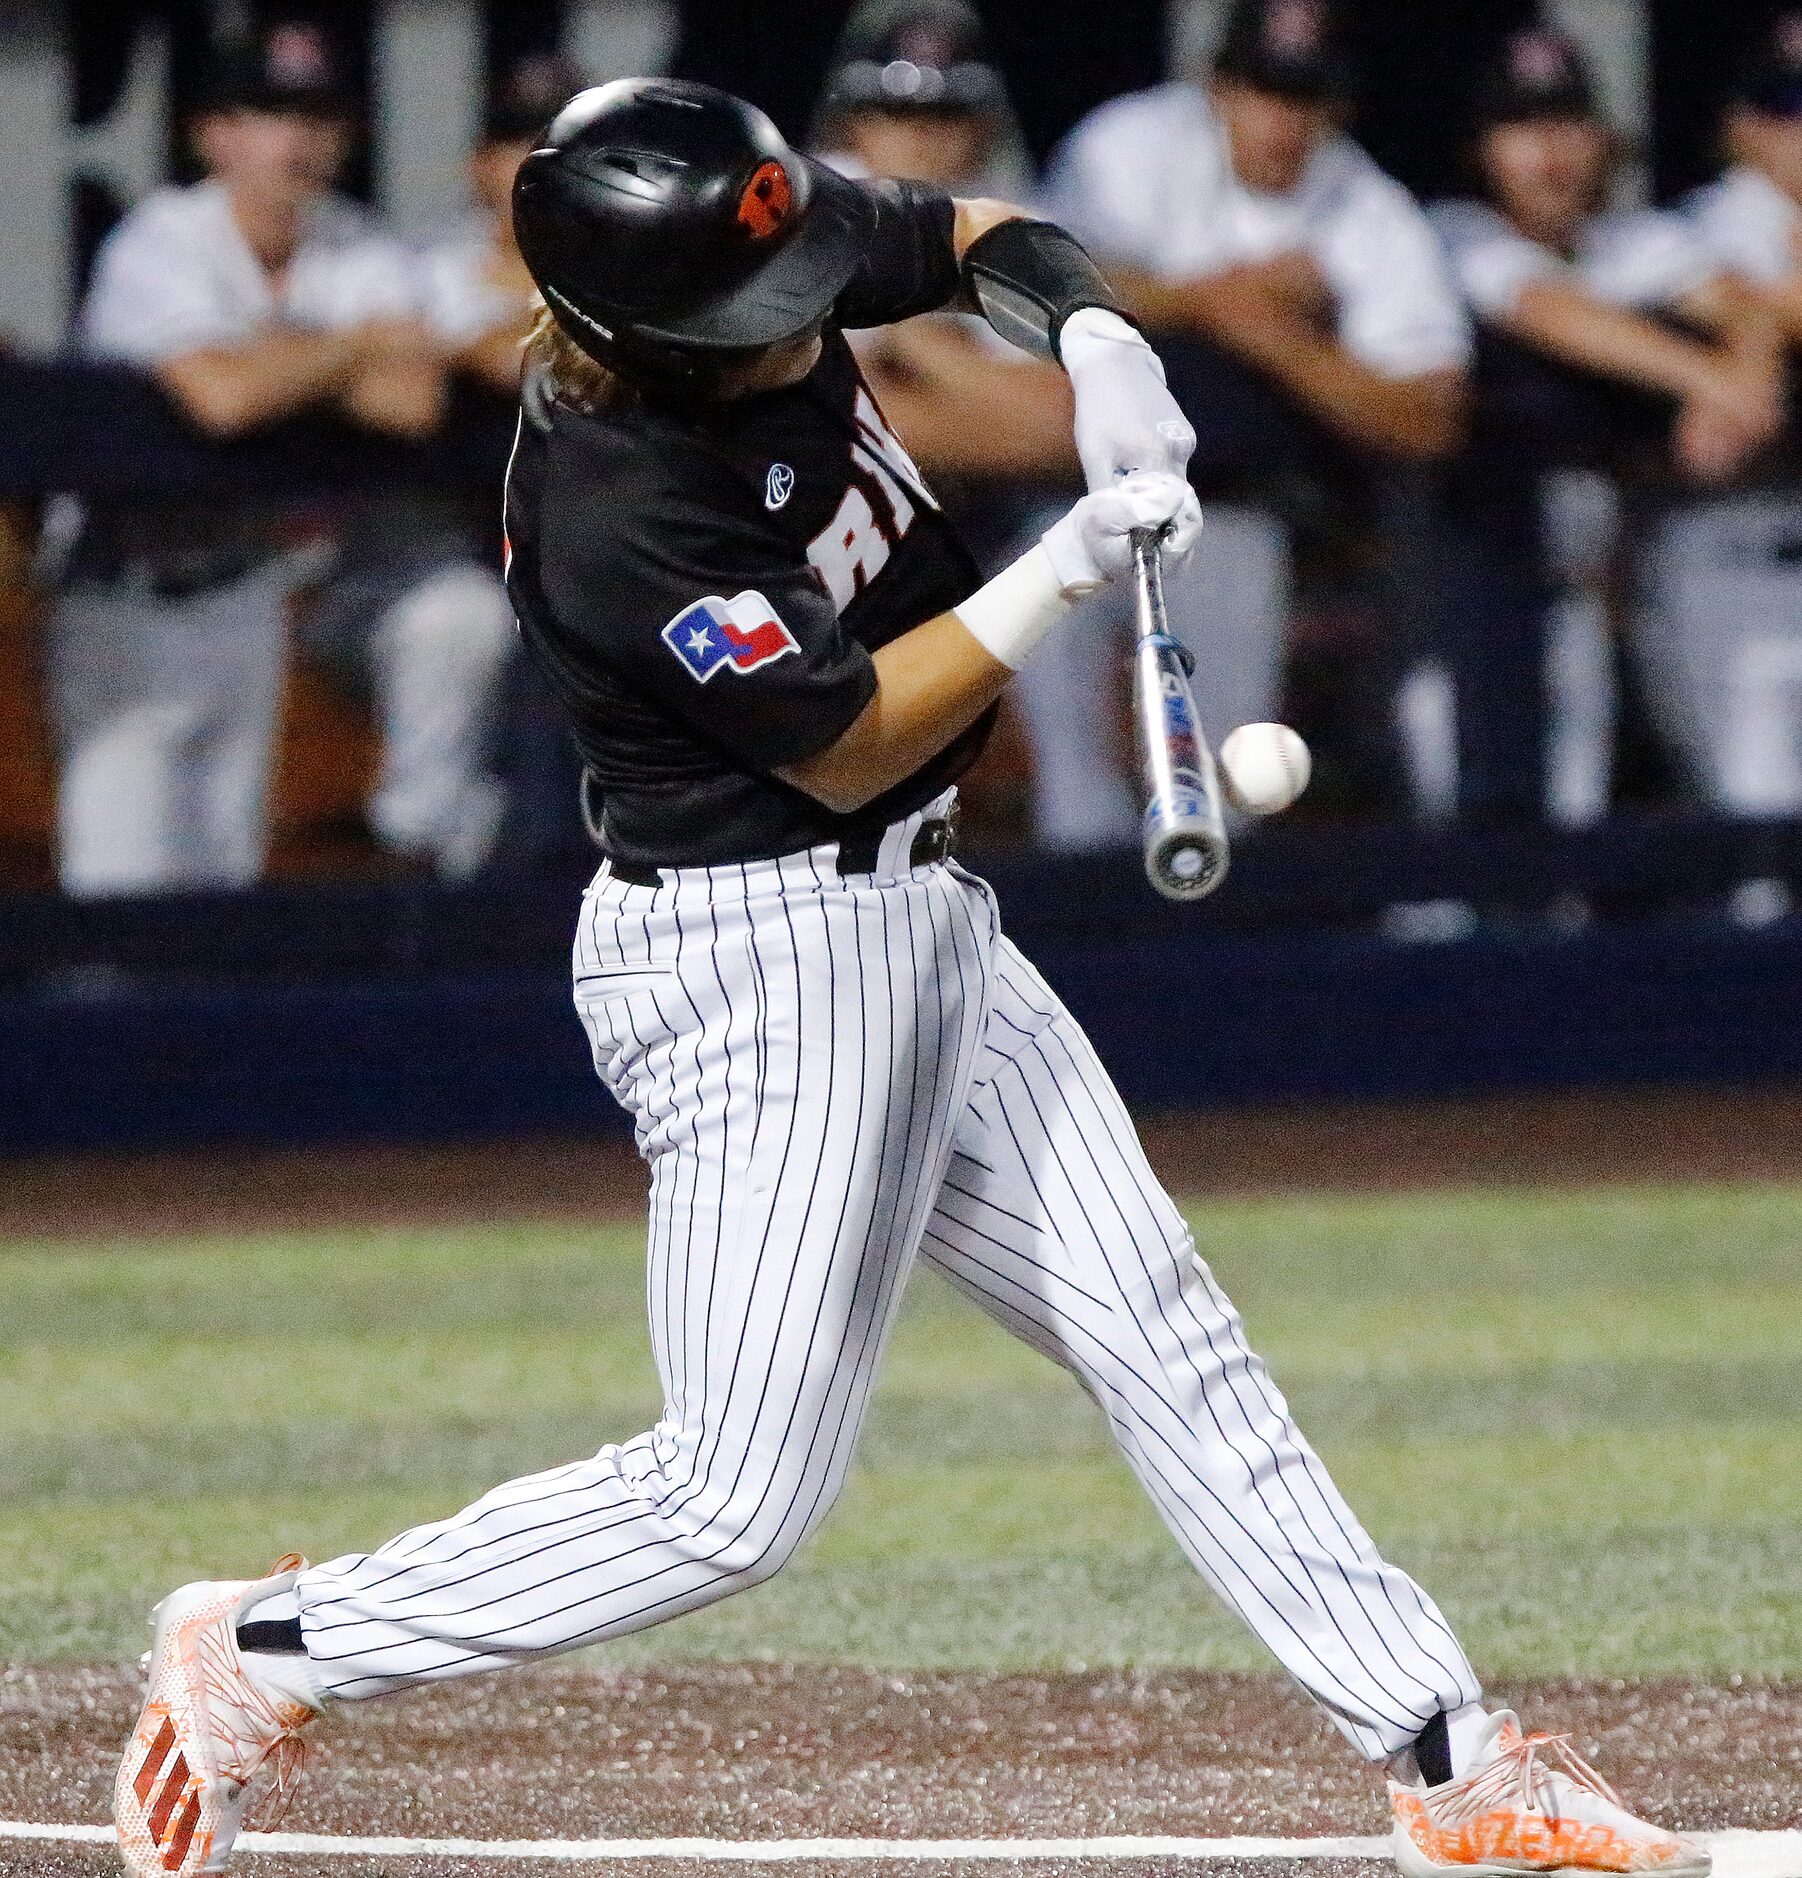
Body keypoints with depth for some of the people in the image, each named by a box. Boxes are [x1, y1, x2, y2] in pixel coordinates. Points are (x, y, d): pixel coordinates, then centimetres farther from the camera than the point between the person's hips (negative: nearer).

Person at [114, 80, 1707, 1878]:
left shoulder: (767, 249, -4)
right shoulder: (621, 513, -27)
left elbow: (977, 236, 13)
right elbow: (844, 740, -19)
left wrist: (1097, 345, -7)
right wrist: (1071, 567, -23)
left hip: (912, 918, 9)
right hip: (760, 965, -9)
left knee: (1162, 1328, 10)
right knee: (735, 1503, -8)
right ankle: (262, 1650, 4)